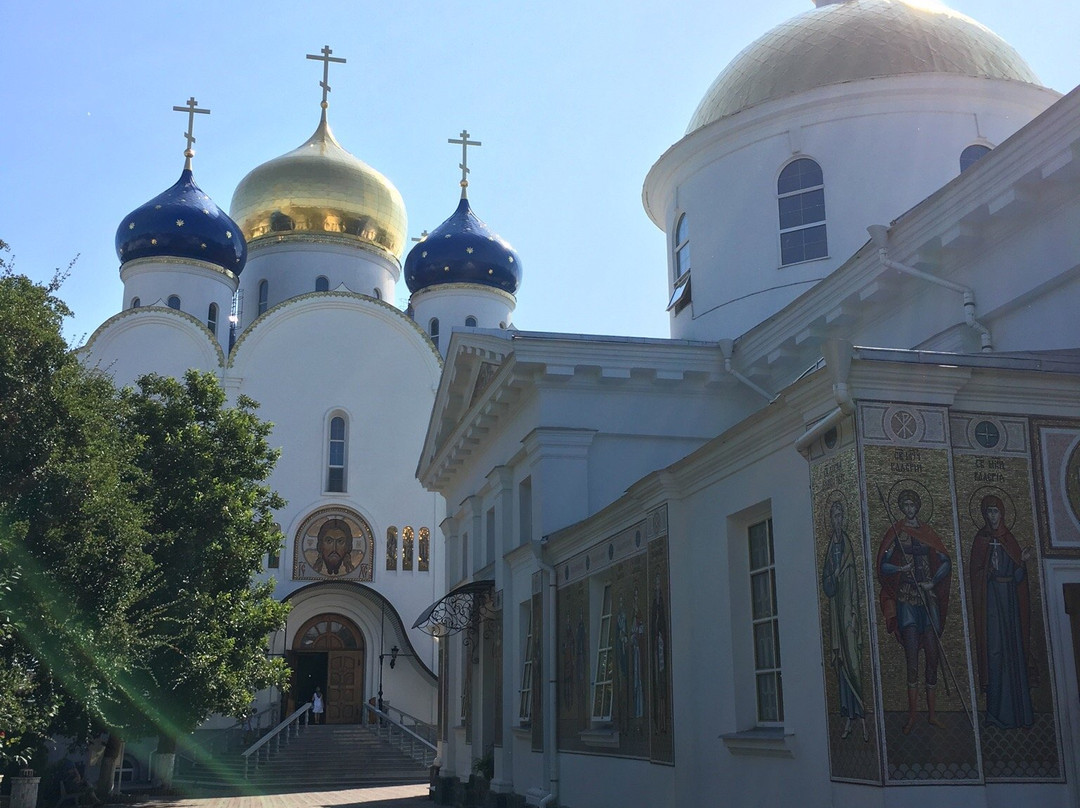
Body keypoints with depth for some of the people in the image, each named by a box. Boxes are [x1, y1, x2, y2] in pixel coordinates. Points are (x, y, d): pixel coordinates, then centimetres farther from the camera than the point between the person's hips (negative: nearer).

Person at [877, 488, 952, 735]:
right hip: (906, 597, -3)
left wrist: (933, 582, -5)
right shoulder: (894, 533, 5)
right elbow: (883, 566, -1)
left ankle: (932, 714, 8)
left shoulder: (927, 533, 14)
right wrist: (900, 569, -20)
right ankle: (912, 715, -7)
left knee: (933, 654, 1)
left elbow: (946, 562, 10)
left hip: (928, 595, 4)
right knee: (912, 655, -10)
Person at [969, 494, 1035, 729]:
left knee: (1014, 651, 5)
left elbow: (1017, 577, 10)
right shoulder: (981, 540, 0)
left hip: (1010, 598, 5)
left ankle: (1018, 709, 13)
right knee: (995, 650, -7)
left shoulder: (1009, 539, 12)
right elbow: (975, 574, -6)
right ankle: (999, 711, -2)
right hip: (991, 600, -4)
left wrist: (1023, 561, -7)